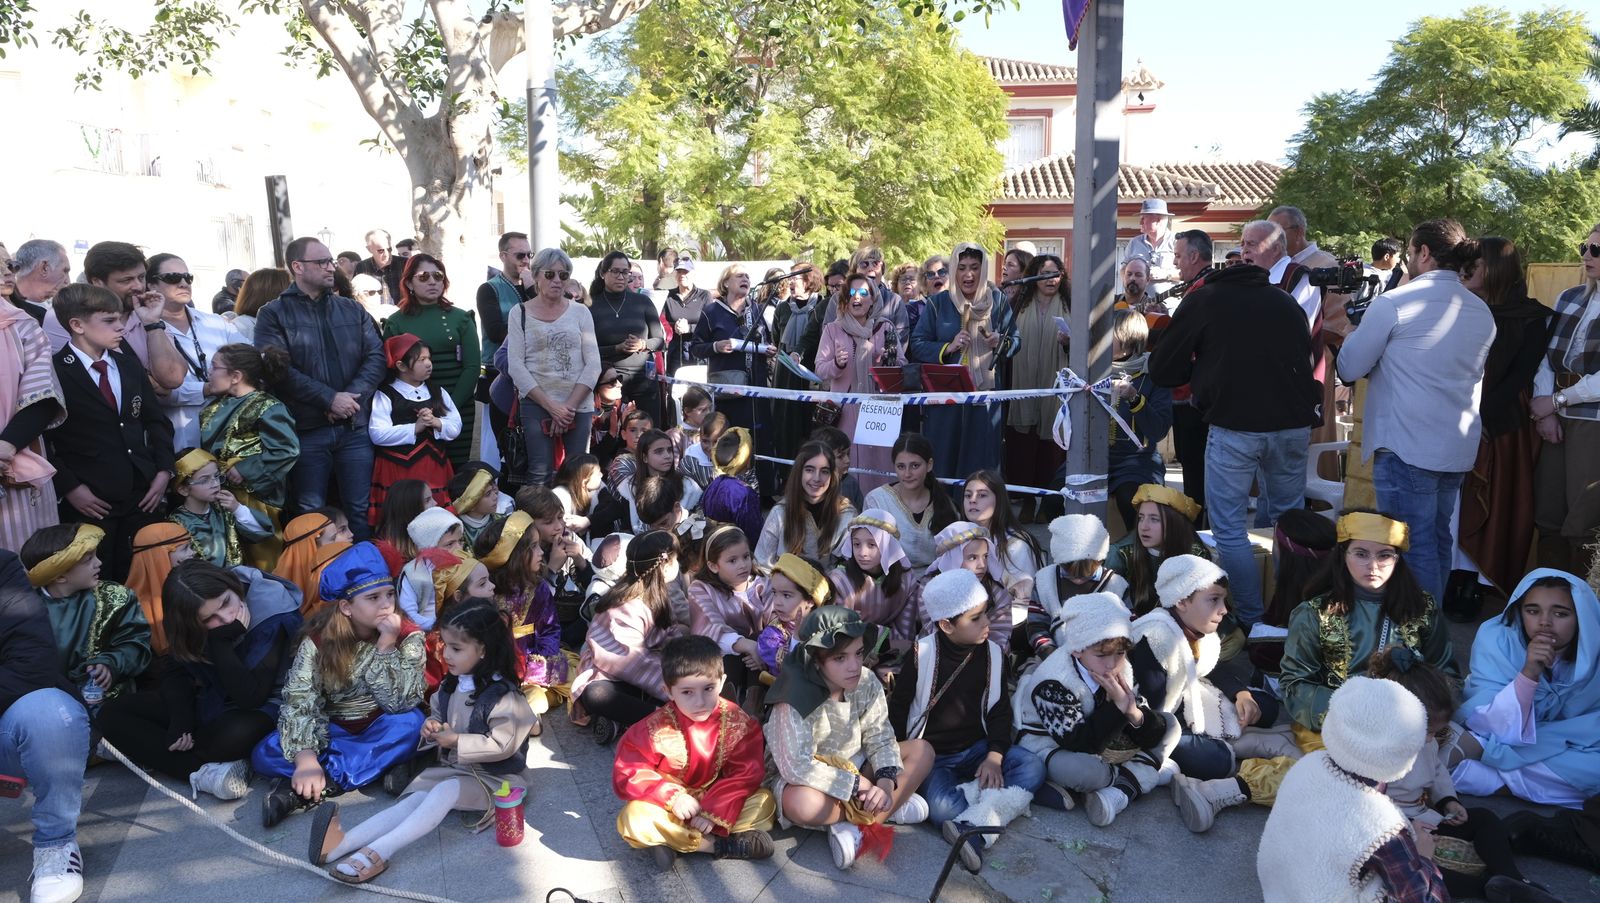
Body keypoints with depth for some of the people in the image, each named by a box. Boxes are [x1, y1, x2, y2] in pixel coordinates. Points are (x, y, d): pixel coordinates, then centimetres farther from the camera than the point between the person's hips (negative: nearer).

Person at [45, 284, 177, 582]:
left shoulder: (130, 364, 12)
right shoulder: (54, 372, -6)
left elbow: (156, 420, 16)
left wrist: (163, 470, 4)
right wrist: (69, 487, -12)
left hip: (143, 494, 5)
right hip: (89, 501, -5)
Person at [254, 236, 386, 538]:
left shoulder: (352, 310, 13)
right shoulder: (274, 314, 0)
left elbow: (376, 355, 4)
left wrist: (352, 395, -12)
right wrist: (330, 398, -17)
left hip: (354, 427, 3)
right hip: (306, 429, -3)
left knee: (361, 509, 7)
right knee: (310, 512, 4)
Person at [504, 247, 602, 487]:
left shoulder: (580, 312, 8)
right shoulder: (520, 314, 5)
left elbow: (593, 364, 3)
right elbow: (515, 366, -2)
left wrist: (570, 405, -8)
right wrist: (551, 406, -10)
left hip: (579, 405, 1)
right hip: (536, 404, -1)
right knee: (540, 475, -8)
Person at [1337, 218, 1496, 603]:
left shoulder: (1393, 303, -11)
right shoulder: (1482, 312, 10)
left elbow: (1349, 368, -6)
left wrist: (1353, 333, 13)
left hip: (1406, 448, -7)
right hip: (1459, 449, 7)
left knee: (1415, 547, -2)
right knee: (1438, 541, 18)